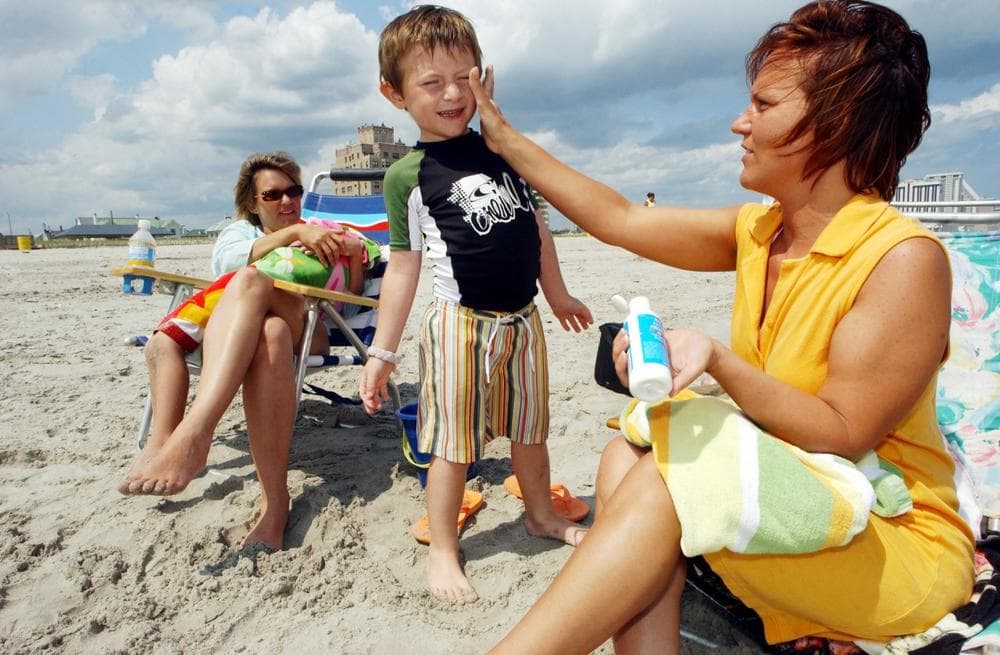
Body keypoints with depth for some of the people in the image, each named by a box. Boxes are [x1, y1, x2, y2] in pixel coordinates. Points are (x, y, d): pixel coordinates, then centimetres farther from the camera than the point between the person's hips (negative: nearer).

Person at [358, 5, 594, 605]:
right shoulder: (407, 176, -5)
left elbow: (535, 225, 17)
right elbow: (403, 266, -3)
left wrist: (559, 296, 22)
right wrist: (383, 352, -4)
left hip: (522, 319, 5)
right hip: (461, 323, -5)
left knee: (530, 427, 19)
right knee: (454, 443, 3)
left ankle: (542, 513, 41)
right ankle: (443, 550, 21)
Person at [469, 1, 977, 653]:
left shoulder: (905, 258, -20)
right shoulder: (757, 230, 1)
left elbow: (842, 437, -20)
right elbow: (622, 220, 3)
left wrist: (718, 361, -34)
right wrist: (505, 138, 8)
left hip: (901, 549, -6)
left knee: (669, 472, -30)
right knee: (628, 456, -19)